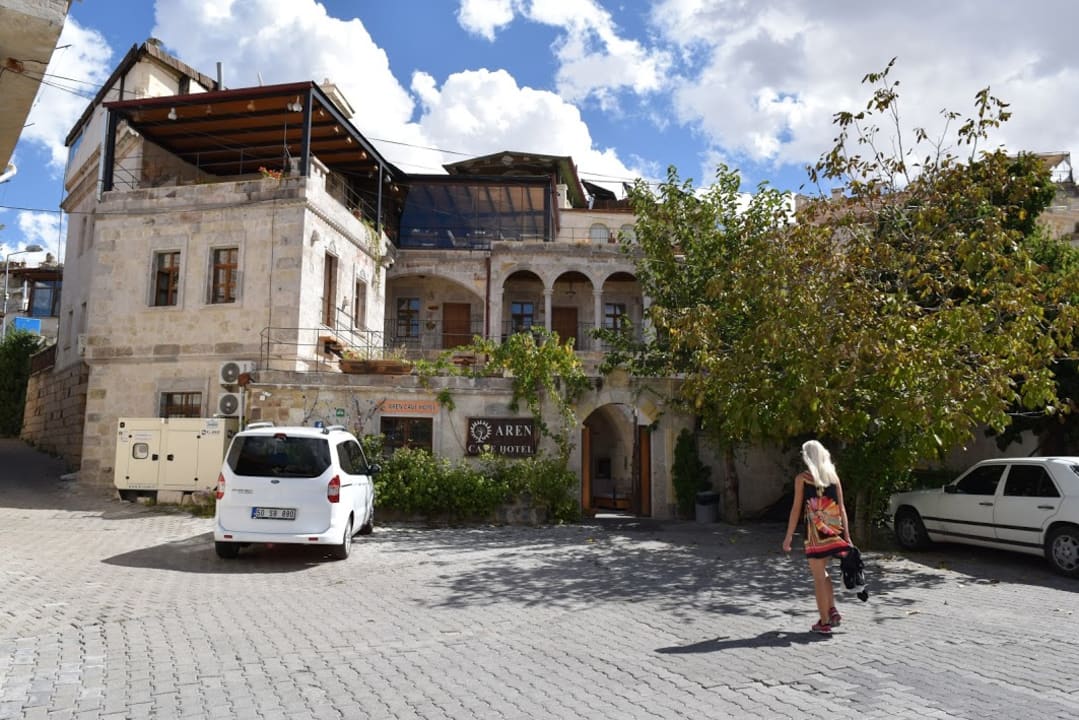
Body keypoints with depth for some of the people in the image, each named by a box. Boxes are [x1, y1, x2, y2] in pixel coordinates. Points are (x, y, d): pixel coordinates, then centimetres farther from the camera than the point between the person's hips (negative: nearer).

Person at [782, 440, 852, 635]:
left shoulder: (802, 477, -2)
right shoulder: (833, 476, 9)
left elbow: (796, 508, -5)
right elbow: (842, 508, 7)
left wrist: (788, 536, -1)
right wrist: (847, 536, 9)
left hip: (816, 531, -5)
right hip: (835, 530, 5)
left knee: (819, 576, 4)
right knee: (822, 571, 23)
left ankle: (824, 622, 7)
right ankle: (832, 610, 14)